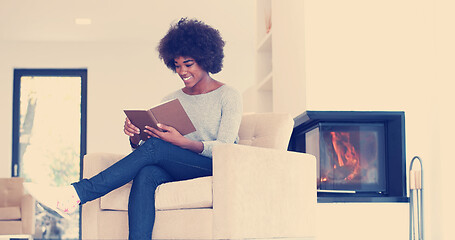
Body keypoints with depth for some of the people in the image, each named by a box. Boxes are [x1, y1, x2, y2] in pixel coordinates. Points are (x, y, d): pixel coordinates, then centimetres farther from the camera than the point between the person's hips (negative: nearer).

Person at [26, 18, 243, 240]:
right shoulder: (171, 101, 17)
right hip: (180, 170, 4)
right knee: (146, 174, -33)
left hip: (216, 169, -4)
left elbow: (225, 148, -10)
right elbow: (141, 148, 10)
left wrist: (183, 142, -26)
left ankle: (83, 190, -28)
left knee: (155, 146, -29)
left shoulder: (229, 96, 3)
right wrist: (134, 137, -14)